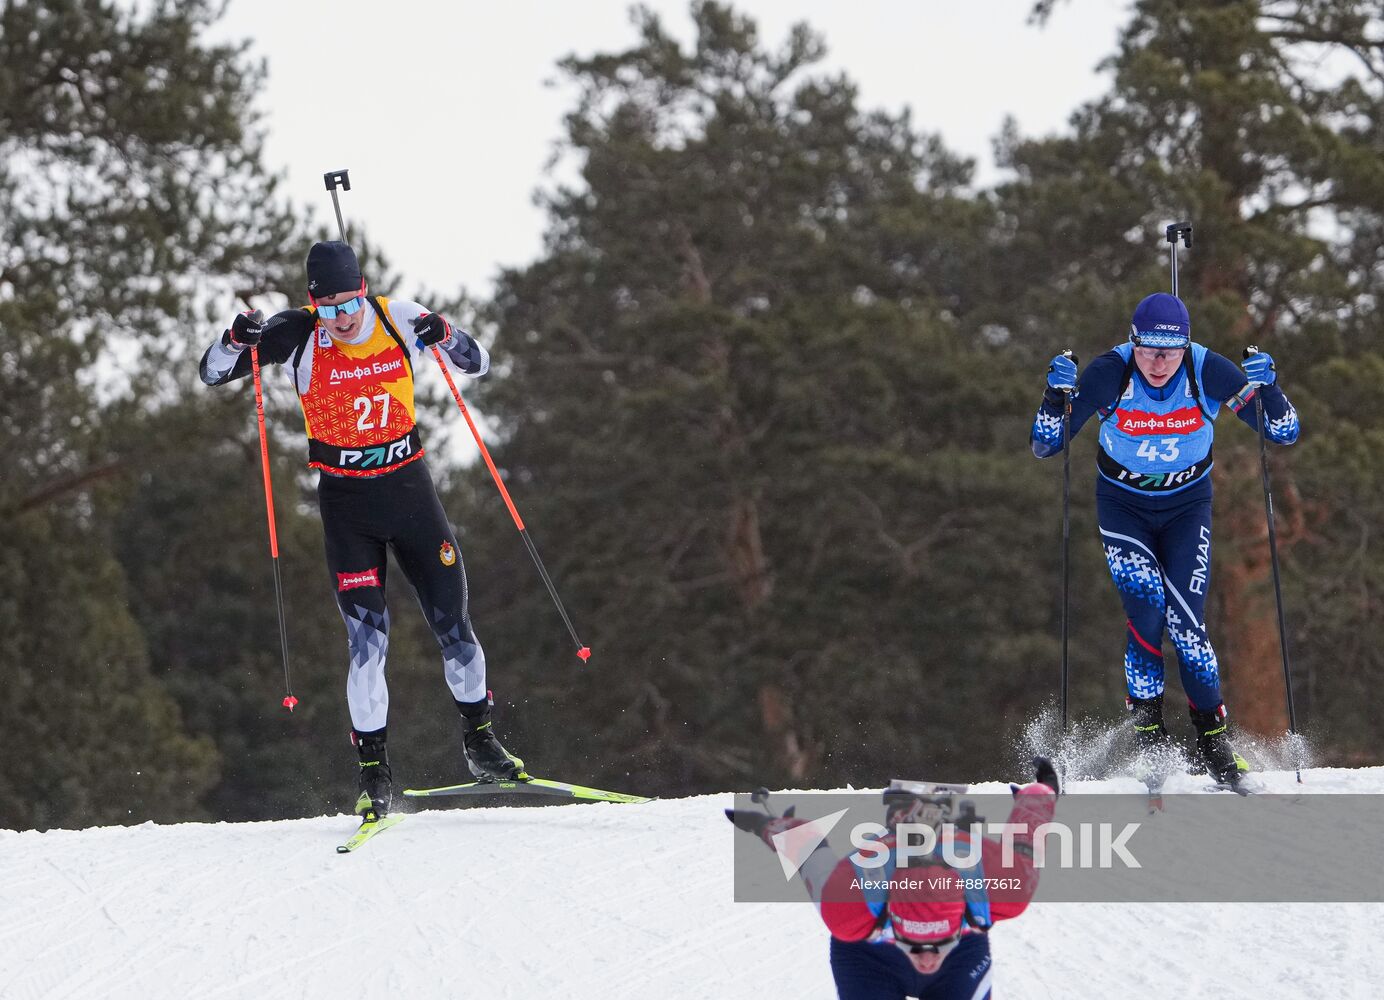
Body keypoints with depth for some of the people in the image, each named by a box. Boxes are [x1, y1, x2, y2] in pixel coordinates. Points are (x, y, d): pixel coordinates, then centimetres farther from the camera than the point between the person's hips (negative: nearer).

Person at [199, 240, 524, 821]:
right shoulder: (298, 337, -12)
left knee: (452, 623, 6)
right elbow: (212, 373, -8)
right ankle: (374, 772, 1)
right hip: (346, 501, -2)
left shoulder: (399, 319, -8)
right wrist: (237, 340, -29)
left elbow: (477, 365, 1)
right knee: (367, 638, -9)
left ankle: (479, 739, 28)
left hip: (408, 485, 2)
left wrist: (446, 337, -21)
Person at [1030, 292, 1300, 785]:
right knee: (1147, 605, -22)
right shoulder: (1108, 375, -23)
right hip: (1123, 506, 0)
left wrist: (1267, 388, -32)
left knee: (1185, 620, -13)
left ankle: (1214, 742, 3)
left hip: (1187, 505, 0)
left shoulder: (1209, 373, -21)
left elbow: (1283, 434, -14)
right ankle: (1148, 730, -7)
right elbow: (1046, 446, -17)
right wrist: (1056, 394, -35)